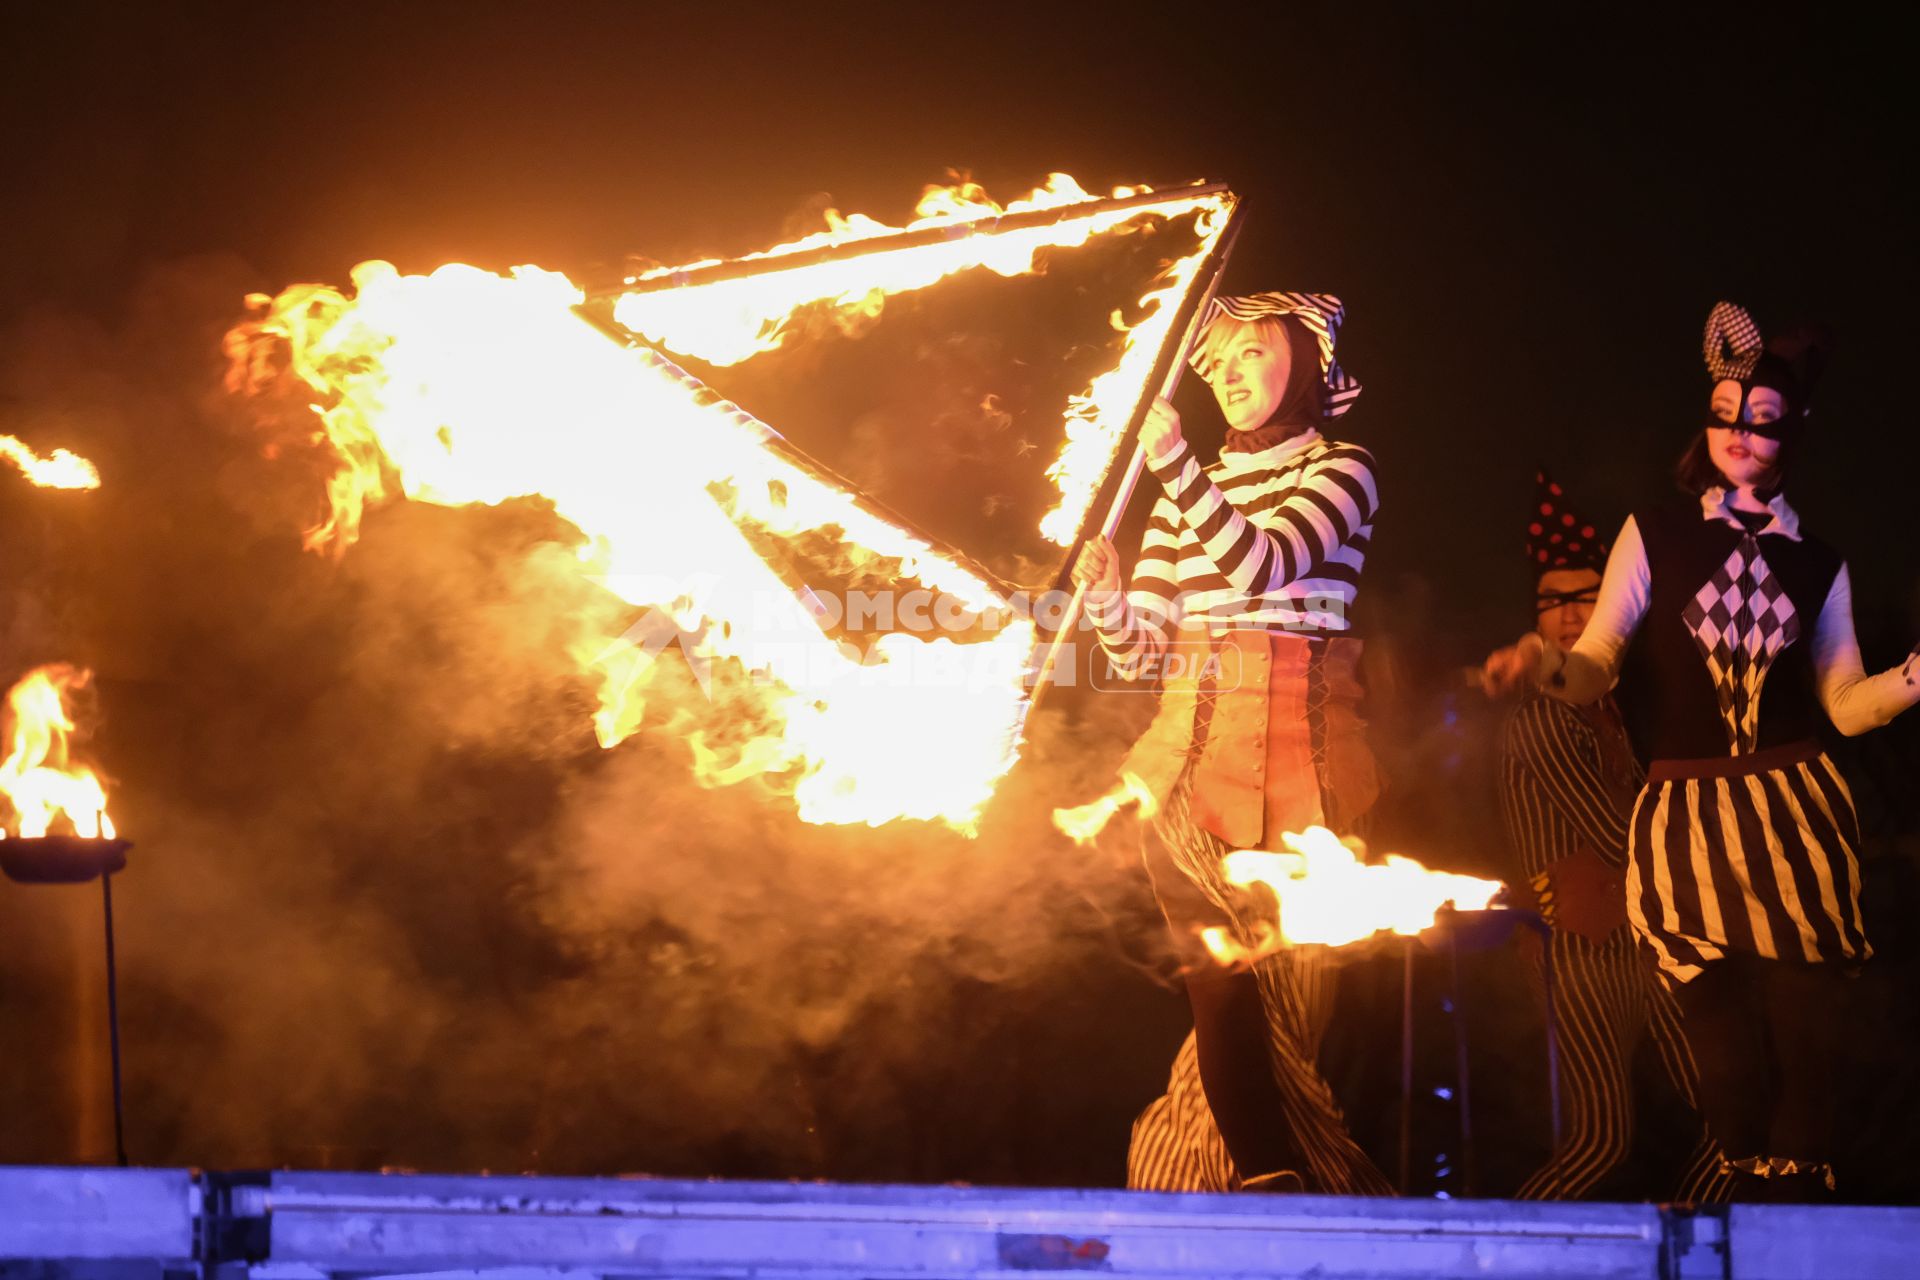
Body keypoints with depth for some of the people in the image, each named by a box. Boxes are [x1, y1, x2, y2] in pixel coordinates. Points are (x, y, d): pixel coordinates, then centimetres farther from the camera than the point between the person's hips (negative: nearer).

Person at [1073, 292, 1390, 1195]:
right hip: (1192, 740, 4)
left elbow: (1261, 563, -15)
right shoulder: (1188, 494, 19)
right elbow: (1142, 652, 15)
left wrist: (1175, 467, -24)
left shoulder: (1341, 472, 5)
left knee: (1287, 976, -8)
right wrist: (1105, 596, -7)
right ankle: (1271, 1180, -13)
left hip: (1296, 740, -4)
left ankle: (1267, 1178, -2)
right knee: (1212, 969, -11)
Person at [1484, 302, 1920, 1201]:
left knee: (1804, 1042, -7)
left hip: (1795, 815, 1)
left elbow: (1847, 703, 8)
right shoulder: (1655, 536, 7)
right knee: (1728, 1060, -4)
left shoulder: (1817, 564, 12)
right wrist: (1548, 666, -20)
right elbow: (1598, 667, 2)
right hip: (1690, 818, -1)